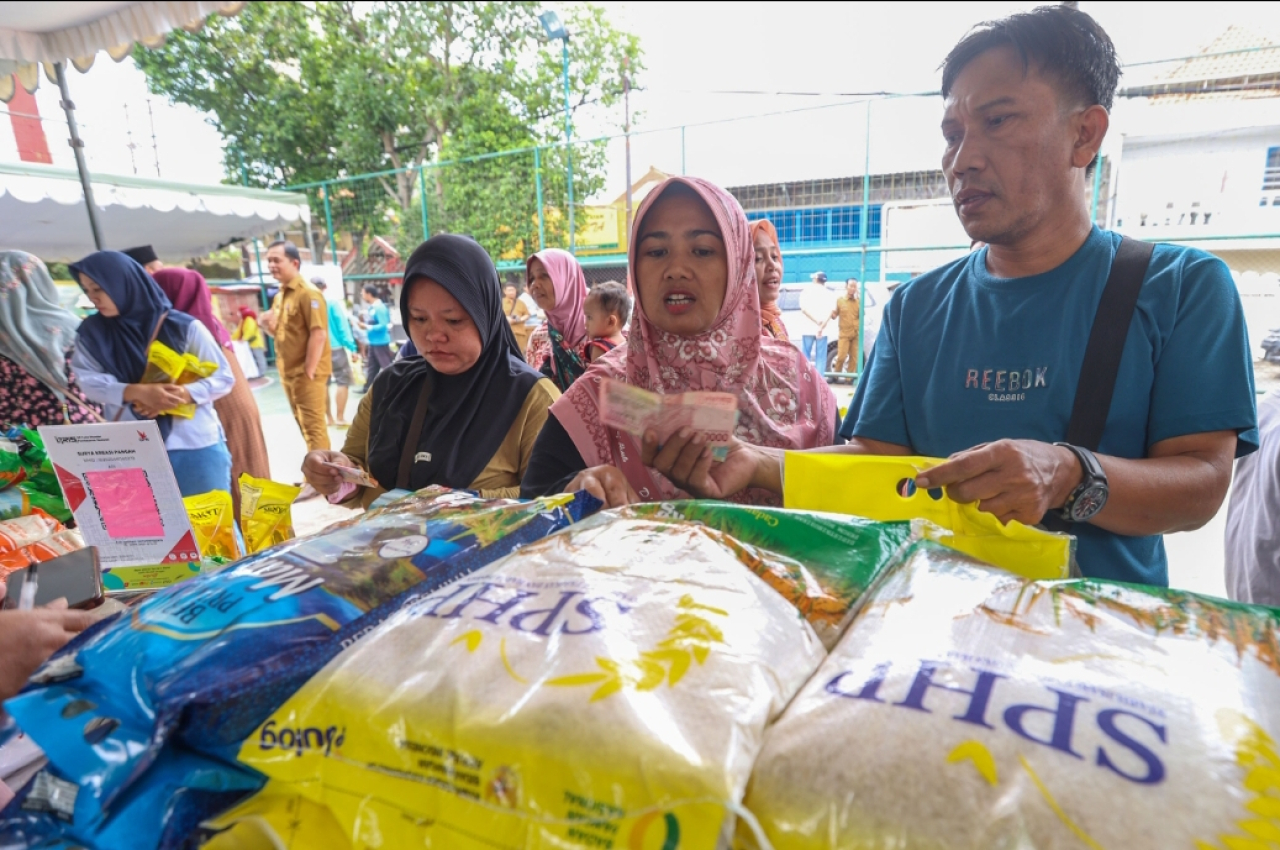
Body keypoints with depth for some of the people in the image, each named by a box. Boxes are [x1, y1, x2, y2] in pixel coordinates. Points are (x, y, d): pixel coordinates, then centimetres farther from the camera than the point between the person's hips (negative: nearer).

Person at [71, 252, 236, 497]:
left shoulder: (183, 326, -2)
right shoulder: (92, 332, 9)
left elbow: (223, 377, -3)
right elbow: (86, 381, -2)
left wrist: (182, 394, -20)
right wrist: (137, 392, -19)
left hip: (196, 447, -2)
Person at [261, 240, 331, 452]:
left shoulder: (308, 294, -13)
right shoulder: (279, 296, 13)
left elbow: (319, 334, -19)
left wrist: (309, 371, -20)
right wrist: (270, 326, -2)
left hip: (307, 373, -9)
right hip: (288, 373, 9)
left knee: (314, 426, -6)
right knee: (304, 426, 15)